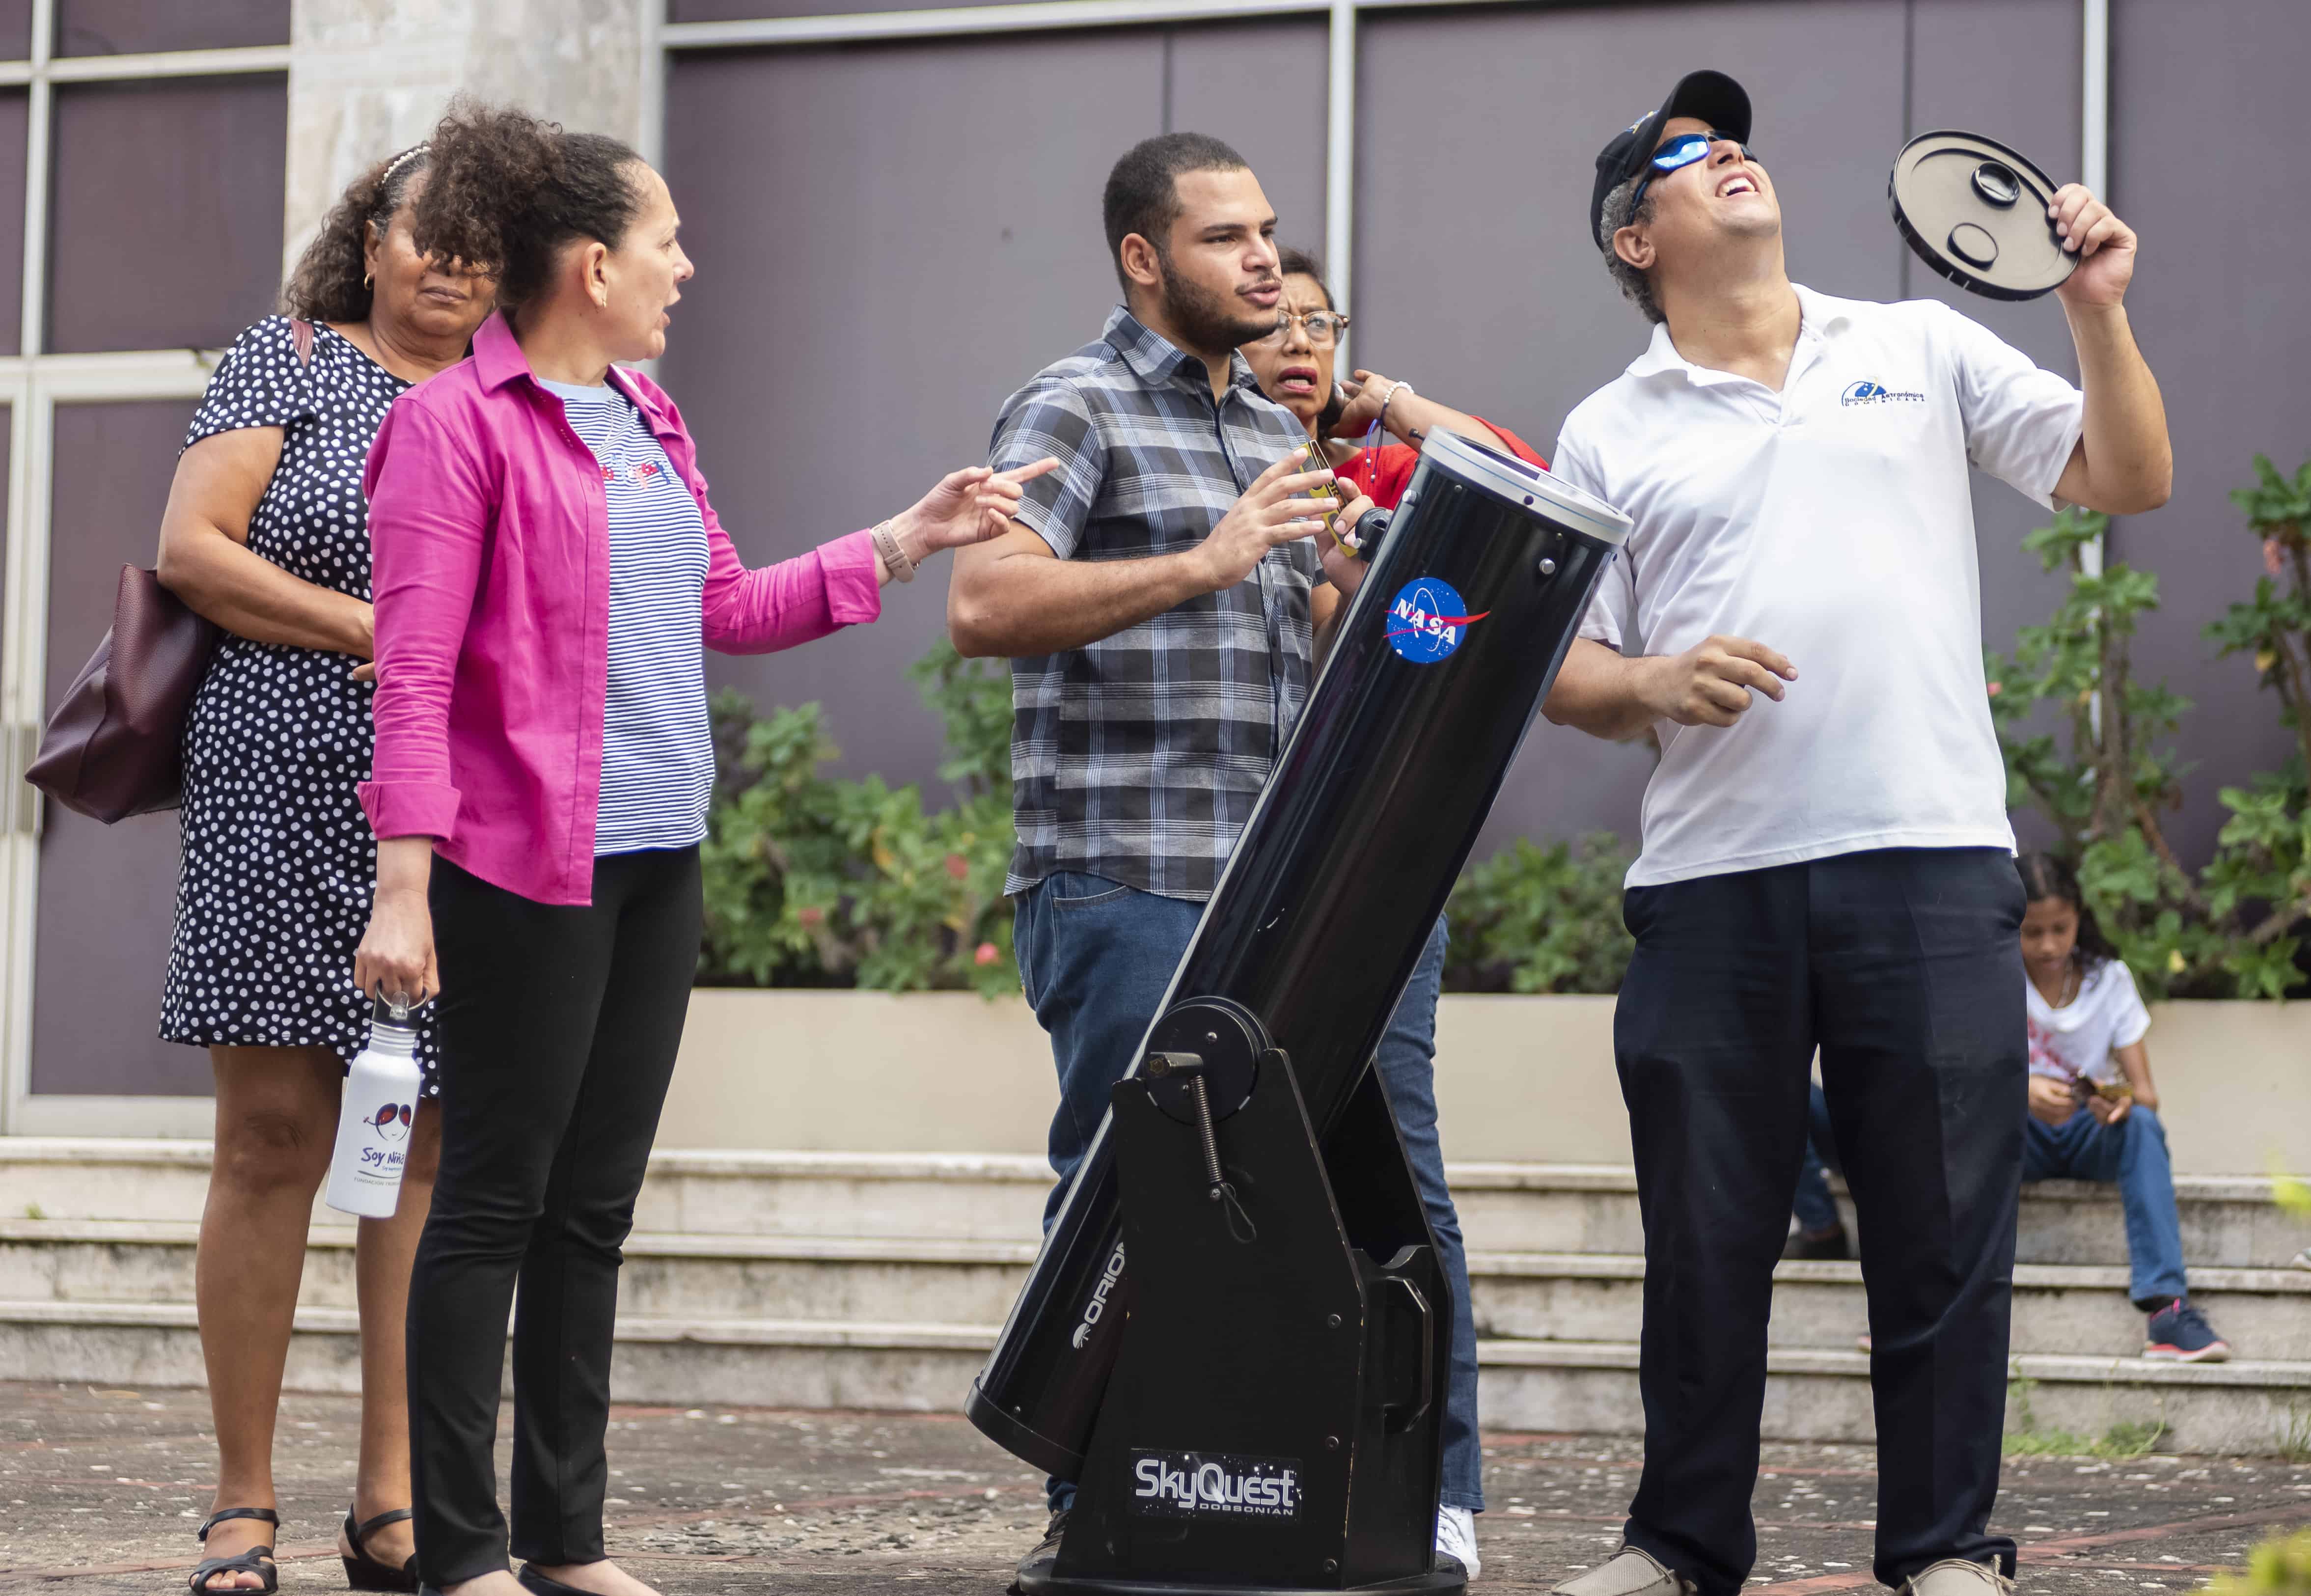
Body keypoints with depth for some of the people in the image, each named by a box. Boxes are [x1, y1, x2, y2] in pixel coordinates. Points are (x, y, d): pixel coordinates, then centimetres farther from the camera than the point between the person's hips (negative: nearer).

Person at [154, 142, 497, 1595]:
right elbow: (192, 550, -5)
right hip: (291, 800, -4)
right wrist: (376, 632, -11)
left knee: (433, 1148, 2)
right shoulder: (291, 360, 5)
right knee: (275, 1140, -2)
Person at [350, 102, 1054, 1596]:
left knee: (595, 1206, 11)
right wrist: (405, 885, -19)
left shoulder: (647, 417, 16)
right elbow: (414, 671, -14)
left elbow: (728, 608, 23)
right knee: (495, 1202, -2)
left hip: (655, 859, 8)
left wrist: (908, 539, 20)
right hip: (527, 862, -8)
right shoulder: (457, 424, -9)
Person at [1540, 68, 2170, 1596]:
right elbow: (1563, 669, 10)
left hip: (1929, 856, 0)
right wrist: (1652, 685, -11)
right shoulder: (1610, 432, 12)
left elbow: (2128, 480, 11)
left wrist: (2100, 311, -1)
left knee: (1945, 1224, -1)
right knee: (1706, 1237, 4)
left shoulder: (1921, 347, 13)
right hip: (1711, 879, 0)